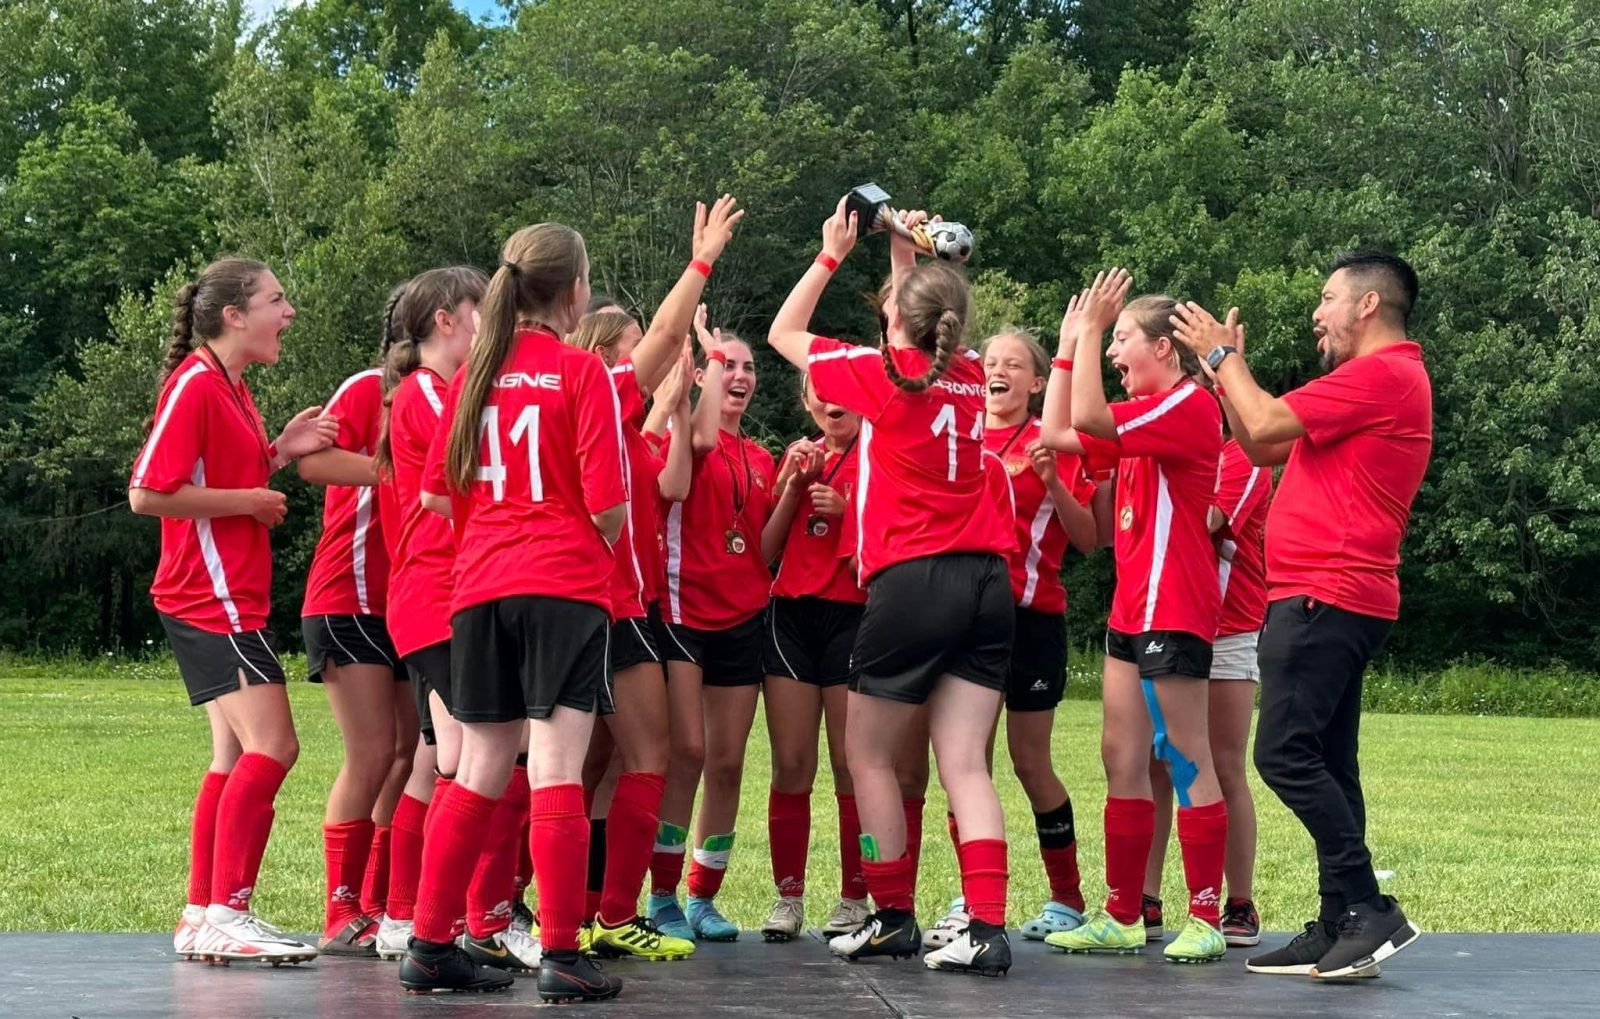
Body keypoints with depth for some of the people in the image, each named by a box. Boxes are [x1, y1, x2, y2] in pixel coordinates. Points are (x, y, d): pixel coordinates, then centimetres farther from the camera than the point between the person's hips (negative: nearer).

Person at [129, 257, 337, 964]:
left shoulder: (230, 387, 16)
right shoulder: (194, 384, -14)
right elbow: (148, 493, -20)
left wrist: (280, 452, 5)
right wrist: (249, 499, -14)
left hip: (234, 600, 11)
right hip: (210, 598, -11)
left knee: (237, 757, 11)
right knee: (272, 748, -15)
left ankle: (202, 919, 16)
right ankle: (225, 916, -13)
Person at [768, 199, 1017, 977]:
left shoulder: (881, 374, -5)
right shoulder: (968, 377, 10)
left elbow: (784, 334, 11)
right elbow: (923, 341, 34)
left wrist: (832, 254, 17)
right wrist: (904, 253, 31)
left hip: (911, 584, -5)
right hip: (987, 582, 5)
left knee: (869, 754, 11)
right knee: (964, 765, 0)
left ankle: (894, 918, 13)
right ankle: (987, 928, -11)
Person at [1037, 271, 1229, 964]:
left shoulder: (1190, 405, -12)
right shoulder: (1144, 413, 18)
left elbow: (1089, 420, -23)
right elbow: (1057, 434, 16)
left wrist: (1090, 328, -17)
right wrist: (1069, 344, 16)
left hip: (1174, 610, -10)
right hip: (1133, 608, 10)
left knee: (1186, 760, -6)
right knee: (1123, 757, 9)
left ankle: (1207, 919, -2)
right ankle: (1121, 916, 13)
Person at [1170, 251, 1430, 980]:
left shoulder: (1382, 374, -12)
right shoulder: (1379, 381, 22)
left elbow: (1265, 427, -16)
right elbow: (1264, 447, 22)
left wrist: (1221, 354, -2)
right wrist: (1226, 367, 18)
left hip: (1325, 597, -11)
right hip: (1333, 597, 11)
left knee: (1285, 754, -14)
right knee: (1325, 765, 8)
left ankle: (1370, 910, -15)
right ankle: (1339, 926, 8)